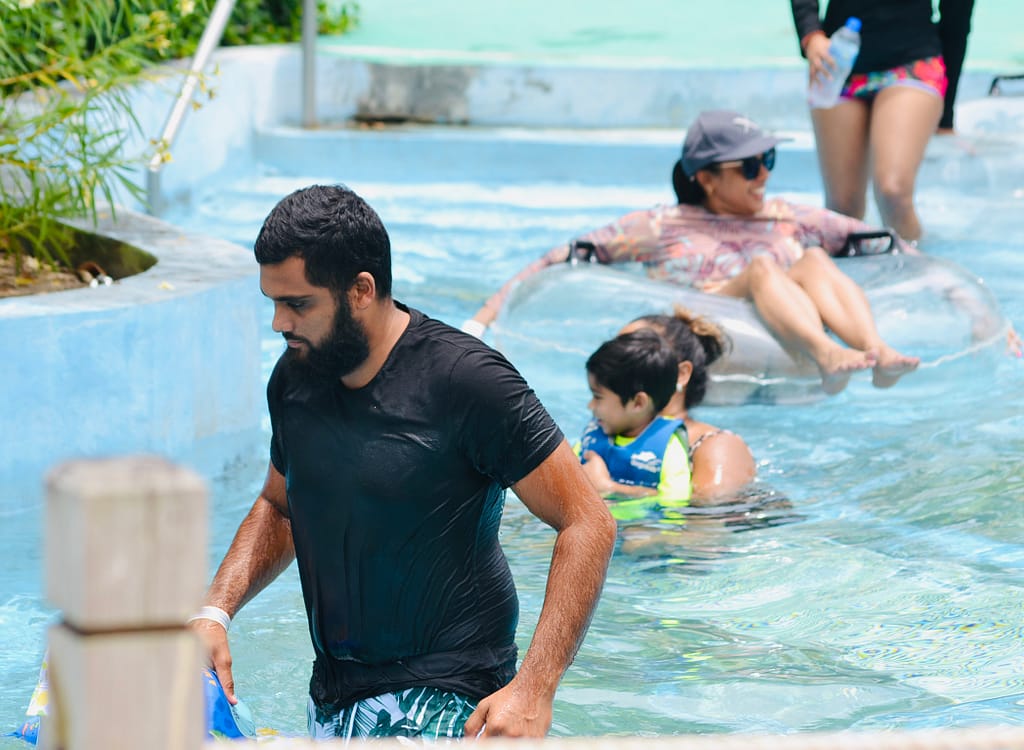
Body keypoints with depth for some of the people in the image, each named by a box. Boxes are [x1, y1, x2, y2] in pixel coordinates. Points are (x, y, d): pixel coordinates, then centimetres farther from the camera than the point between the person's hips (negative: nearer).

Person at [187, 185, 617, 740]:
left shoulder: (466, 380, -16)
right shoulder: (295, 378, 4)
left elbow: (588, 525, -15)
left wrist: (533, 690, -22)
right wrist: (215, 611, 4)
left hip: (442, 698, -7)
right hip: (332, 694, 7)